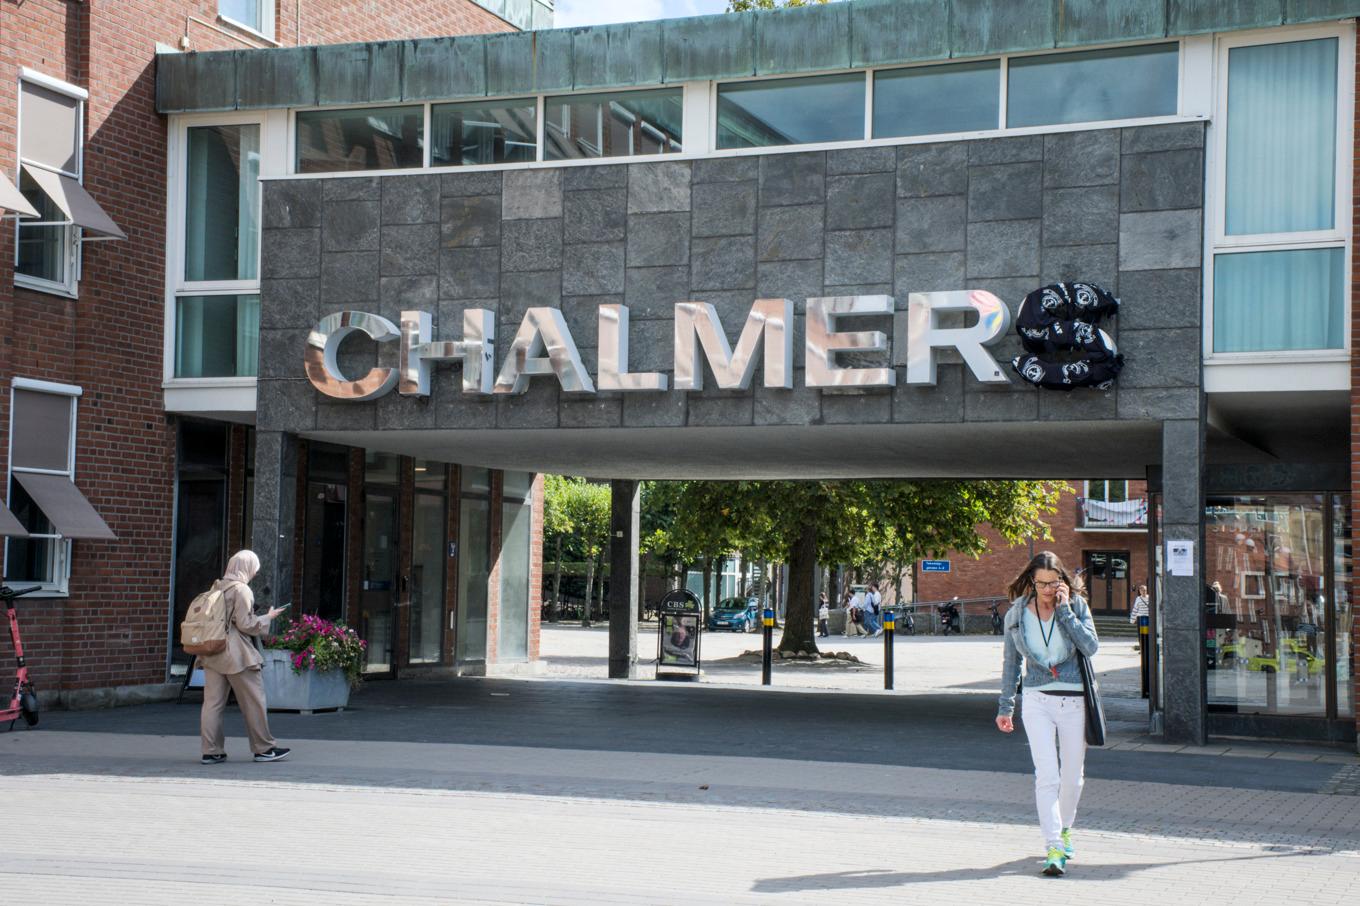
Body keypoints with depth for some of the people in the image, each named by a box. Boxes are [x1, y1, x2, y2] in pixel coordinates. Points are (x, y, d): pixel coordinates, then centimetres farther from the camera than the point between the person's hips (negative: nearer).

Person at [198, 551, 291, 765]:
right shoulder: (241, 590, -11)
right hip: (235, 654, -7)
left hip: (212, 653, 7)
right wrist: (268, 617, 1)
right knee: (253, 699, 3)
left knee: (212, 701, 6)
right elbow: (246, 625, -13)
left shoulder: (217, 587, 12)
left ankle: (211, 751, 5)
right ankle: (264, 748, 9)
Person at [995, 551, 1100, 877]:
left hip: (1074, 701, 0)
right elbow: (1011, 662, 11)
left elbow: (1091, 647, -16)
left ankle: (1064, 830, 38)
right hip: (1037, 700, 0)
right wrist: (1005, 706, 13)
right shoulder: (1016, 614, 1)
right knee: (1046, 776, -13)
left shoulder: (1076, 605, -3)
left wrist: (1065, 609, -17)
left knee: (1072, 775, 12)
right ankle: (1053, 850, -15)